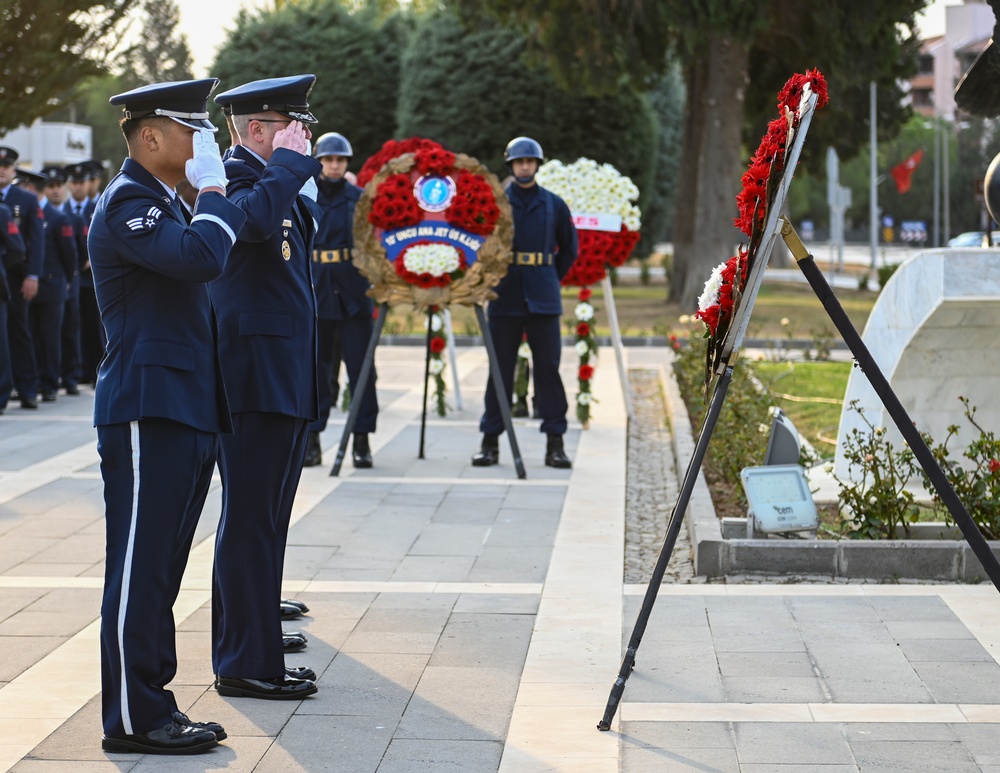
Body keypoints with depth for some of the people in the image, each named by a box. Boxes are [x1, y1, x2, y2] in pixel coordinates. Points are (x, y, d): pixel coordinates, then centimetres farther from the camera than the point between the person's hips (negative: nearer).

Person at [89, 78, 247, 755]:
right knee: (139, 568, -5)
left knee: (158, 571, 13)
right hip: (148, 413, -10)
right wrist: (213, 186, -15)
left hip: (186, 415, 10)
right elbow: (202, 259, -27)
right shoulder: (127, 203, -12)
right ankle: (134, 718, 0)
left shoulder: (162, 202, 20)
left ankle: (151, 704, 19)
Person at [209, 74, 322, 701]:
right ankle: (246, 663, -4)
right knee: (252, 519, -7)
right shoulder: (235, 178, -14)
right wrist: (291, 163, -23)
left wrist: (304, 174, 13)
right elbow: (253, 219, -35)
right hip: (258, 380, -11)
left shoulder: (278, 182, 18)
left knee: (266, 514, 20)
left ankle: (254, 628, 33)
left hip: (285, 381, 11)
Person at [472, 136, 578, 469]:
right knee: (500, 369, 2)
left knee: (548, 367, 0)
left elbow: (569, 247, 18)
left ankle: (555, 443, 4)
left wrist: (552, 278, 10)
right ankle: (490, 441, 9)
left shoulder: (553, 205, 8)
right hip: (504, 300, -1)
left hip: (542, 300, 1)